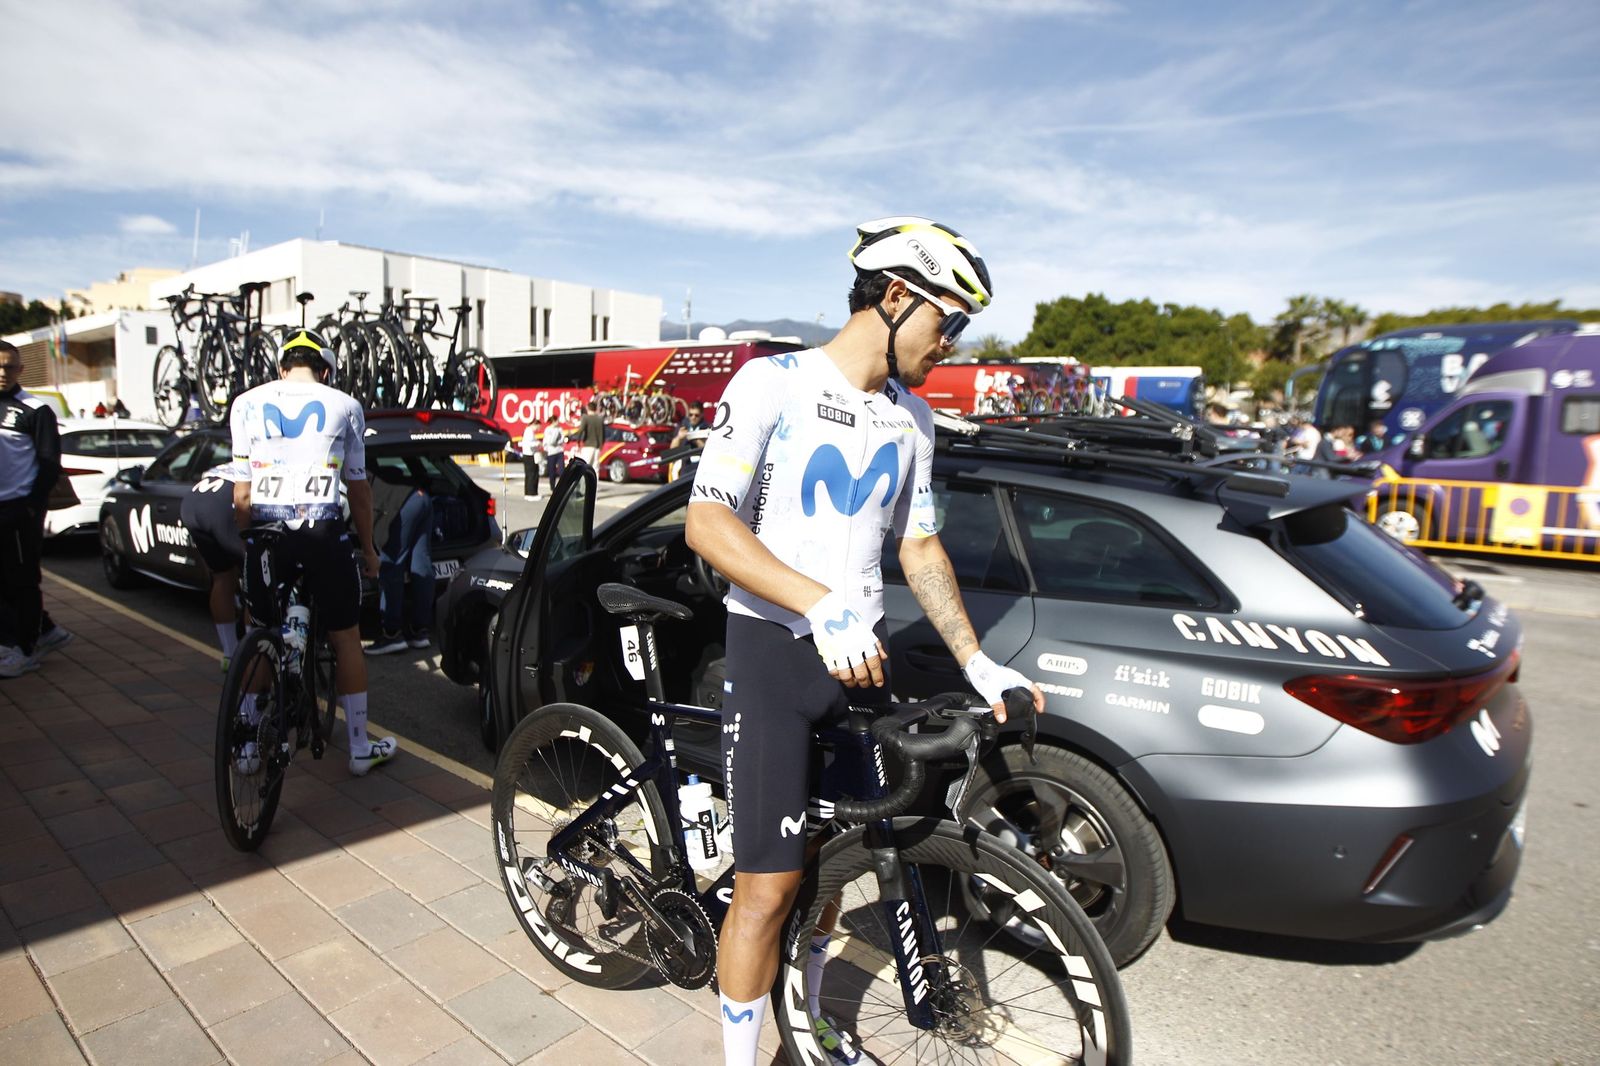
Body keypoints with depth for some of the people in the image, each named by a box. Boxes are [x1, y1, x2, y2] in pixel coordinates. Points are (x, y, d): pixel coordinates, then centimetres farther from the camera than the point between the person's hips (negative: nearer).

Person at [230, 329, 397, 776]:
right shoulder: (344, 406, 6)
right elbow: (358, 488, 10)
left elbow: (242, 489, 9)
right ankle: (360, 748, 17)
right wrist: (368, 549, 18)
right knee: (346, 639, 10)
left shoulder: (247, 404, 10)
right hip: (323, 531, -1)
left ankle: (249, 744, 25)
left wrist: (244, 539, 19)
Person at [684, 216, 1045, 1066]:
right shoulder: (773, 382, -10)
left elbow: (919, 548, 15)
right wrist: (823, 605, -29)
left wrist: (977, 663, 8)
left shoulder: (911, 420, 10)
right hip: (773, 651, -6)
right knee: (769, 885, -4)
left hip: (860, 655, 6)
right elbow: (707, 523, -18)